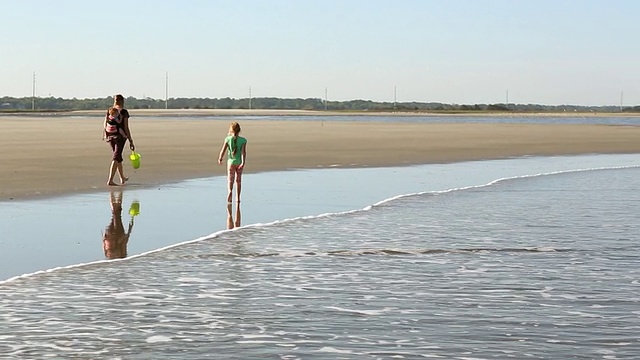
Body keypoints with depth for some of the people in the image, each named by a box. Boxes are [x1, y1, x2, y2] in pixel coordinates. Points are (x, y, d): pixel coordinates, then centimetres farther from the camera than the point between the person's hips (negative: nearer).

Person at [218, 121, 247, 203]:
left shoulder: (228, 139, -5)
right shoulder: (243, 140, -4)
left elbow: (223, 150, -3)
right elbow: (244, 152, -14)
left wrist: (220, 159, 13)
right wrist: (243, 163, -19)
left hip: (231, 162, -1)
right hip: (239, 162, 1)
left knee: (230, 179, 3)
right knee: (238, 180, 13)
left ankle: (230, 191, -27)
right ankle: (237, 198, 17)